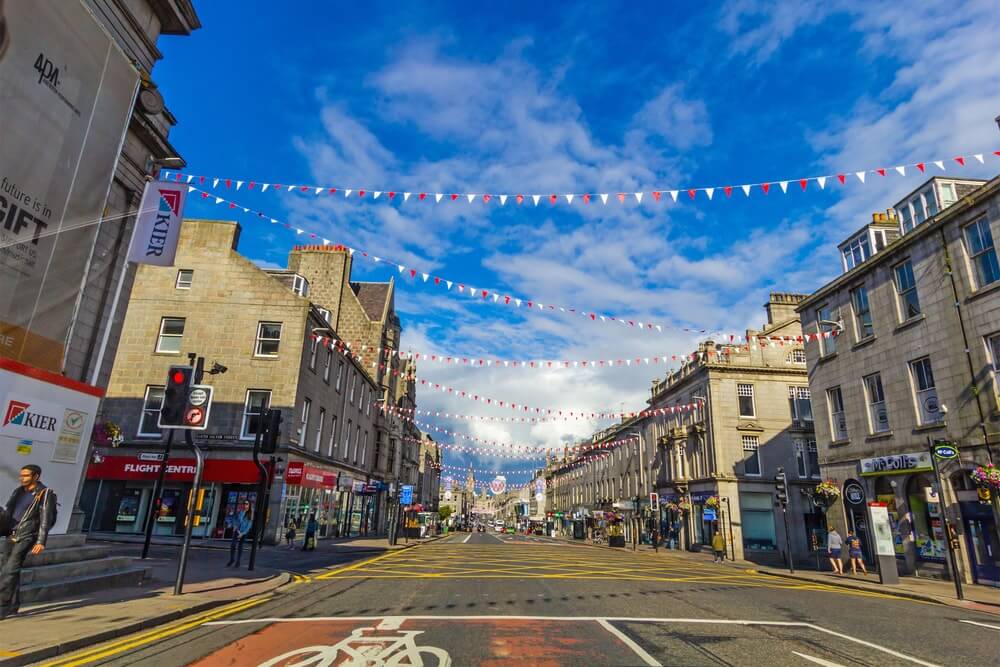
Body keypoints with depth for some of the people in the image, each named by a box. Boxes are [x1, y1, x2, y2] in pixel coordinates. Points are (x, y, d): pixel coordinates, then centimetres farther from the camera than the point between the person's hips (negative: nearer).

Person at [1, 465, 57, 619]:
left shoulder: (45, 494, -8)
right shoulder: (18, 492, 11)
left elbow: (45, 520, -11)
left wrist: (41, 542, -16)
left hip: (26, 537, -7)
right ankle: (13, 605, 22)